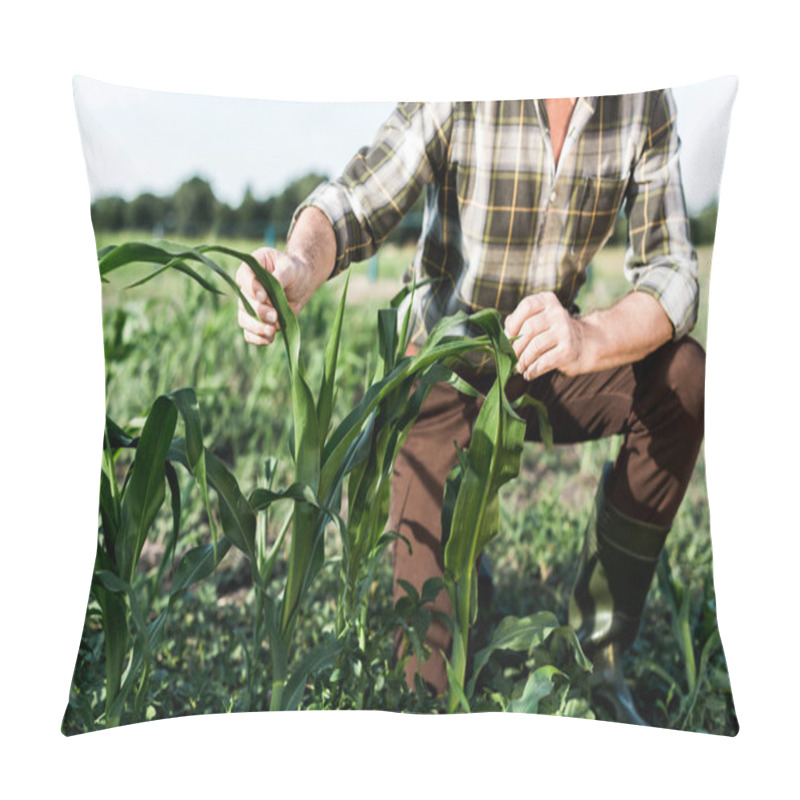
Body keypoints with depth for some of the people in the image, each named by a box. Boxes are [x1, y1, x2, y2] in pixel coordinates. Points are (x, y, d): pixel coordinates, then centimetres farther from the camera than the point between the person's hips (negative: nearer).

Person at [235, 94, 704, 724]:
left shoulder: (646, 106, -11)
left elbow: (673, 273, -17)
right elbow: (350, 206, -24)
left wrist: (589, 340, -39)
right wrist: (298, 268, -49)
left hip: (547, 368, 3)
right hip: (446, 370, -3)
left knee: (685, 374, -26)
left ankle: (597, 652, -13)